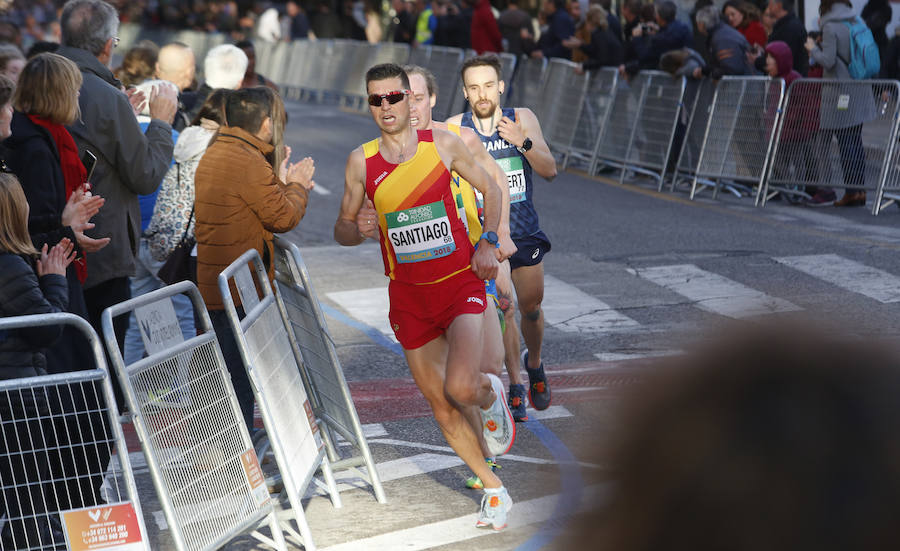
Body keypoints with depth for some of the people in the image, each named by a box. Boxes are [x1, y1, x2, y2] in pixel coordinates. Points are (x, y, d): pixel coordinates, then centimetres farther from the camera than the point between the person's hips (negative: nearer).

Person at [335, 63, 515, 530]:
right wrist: (357, 230, -18)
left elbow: (488, 188, 10)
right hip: (409, 296, 2)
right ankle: (493, 490, 26)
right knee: (441, 408, 7)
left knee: (461, 389, -23)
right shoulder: (361, 161, -1)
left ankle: (491, 396, 15)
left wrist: (488, 242, -3)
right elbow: (341, 230, 6)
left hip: (460, 285, -2)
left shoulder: (443, 144, -3)